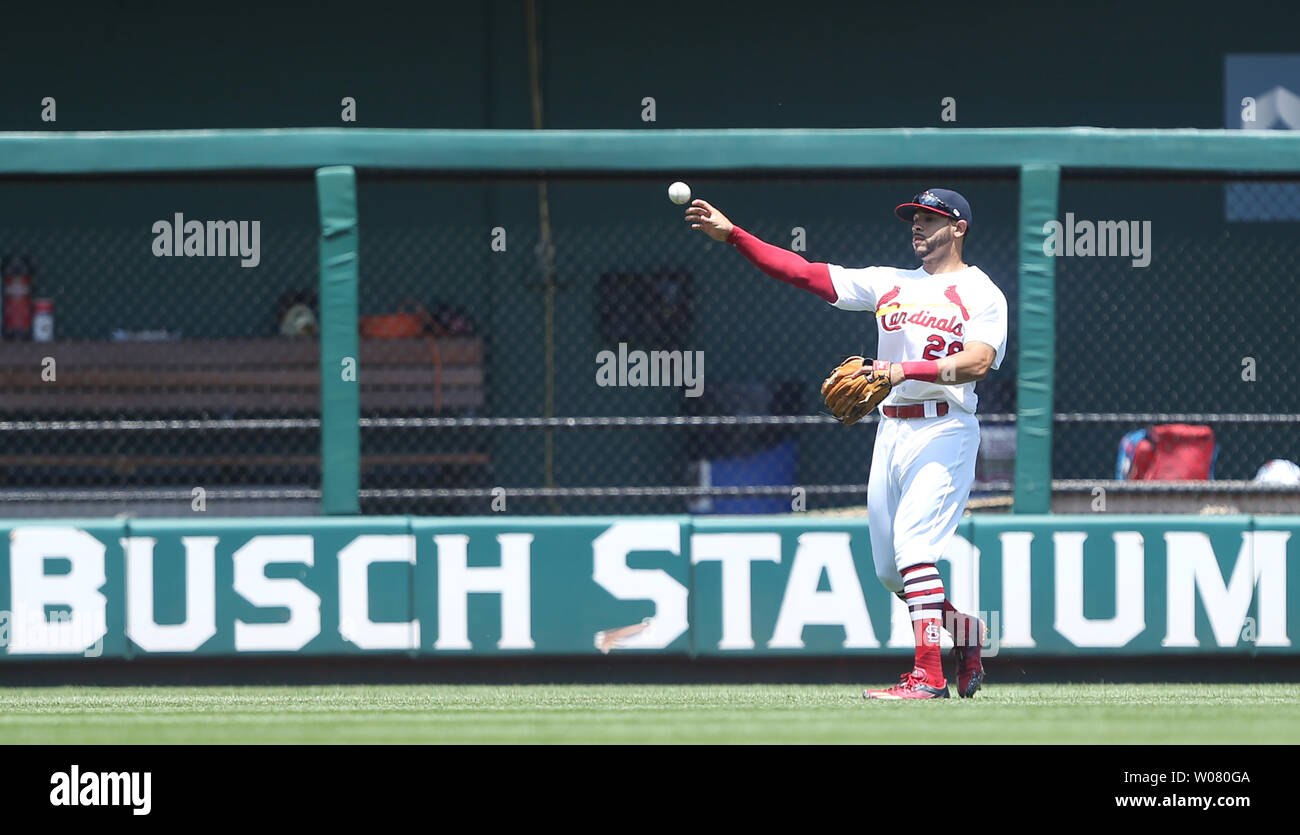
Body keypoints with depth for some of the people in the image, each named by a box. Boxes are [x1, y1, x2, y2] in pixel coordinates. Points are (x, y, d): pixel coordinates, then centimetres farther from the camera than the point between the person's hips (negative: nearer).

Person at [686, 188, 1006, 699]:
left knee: (913, 547, -20)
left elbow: (978, 362, -16)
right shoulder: (889, 283, 17)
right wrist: (732, 235, 5)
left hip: (944, 429, -7)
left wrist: (906, 369, -27)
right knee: (889, 568, 7)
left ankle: (928, 676, -22)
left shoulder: (981, 293, 0)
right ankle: (966, 632, 30)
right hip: (891, 428, 7)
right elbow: (805, 273, 12)